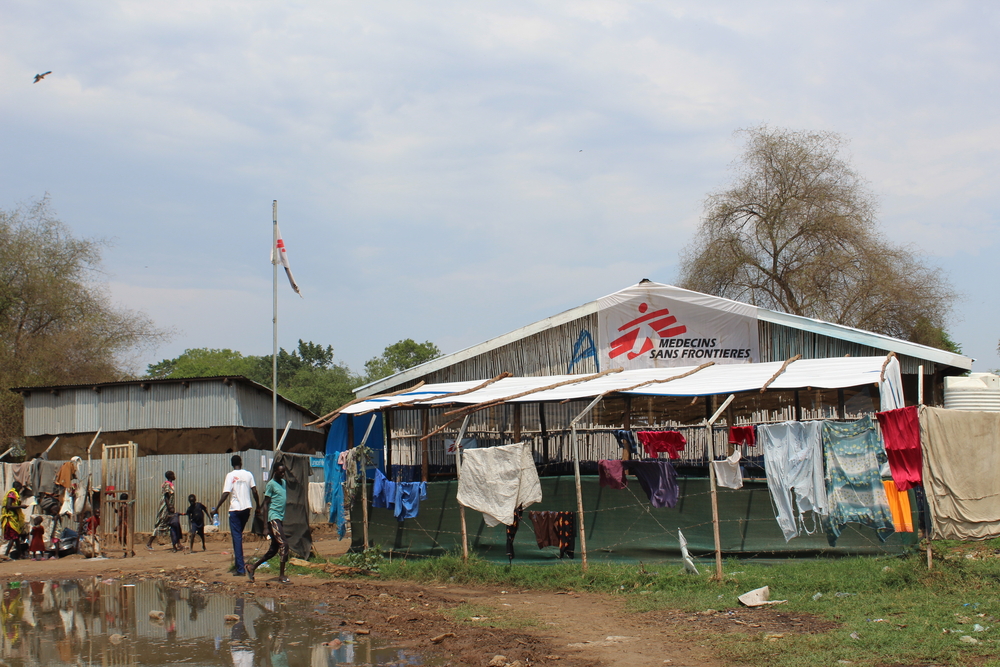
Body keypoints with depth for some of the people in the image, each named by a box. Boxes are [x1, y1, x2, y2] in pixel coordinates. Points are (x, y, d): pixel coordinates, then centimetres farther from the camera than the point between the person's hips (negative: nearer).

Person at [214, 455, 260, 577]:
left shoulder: (230, 476, -6)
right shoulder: (248, 474, 5)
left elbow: (225, 494, -12)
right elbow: (254, 491, 3)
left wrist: (216, 508, -5)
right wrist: (258, 505, 15)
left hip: (235, 509, -4)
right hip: (247, 508, 4)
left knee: (236, 537, -3)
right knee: (238, 535, 20)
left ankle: (240, 569, -8)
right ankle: (240, 563, 21)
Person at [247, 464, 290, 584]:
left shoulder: (283, 483, 16)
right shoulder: (271, 484, -7)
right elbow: (266, 504, -9)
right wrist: (267, 525, -13)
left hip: (281, 518, 8)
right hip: (273, 518, -8)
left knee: (273, 549, 10)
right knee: (284, 544, -14)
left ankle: (252, 567, 21)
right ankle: (282, 575, -8)